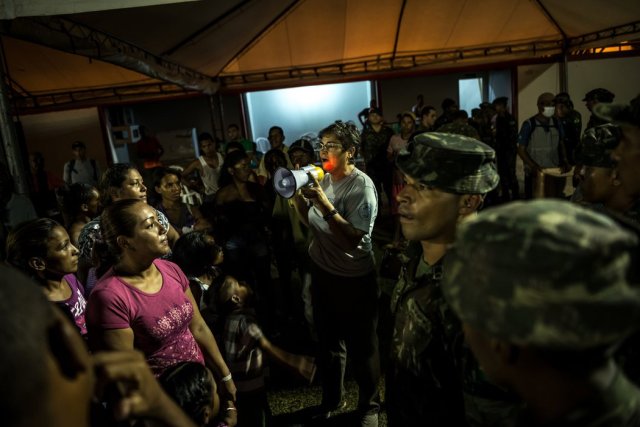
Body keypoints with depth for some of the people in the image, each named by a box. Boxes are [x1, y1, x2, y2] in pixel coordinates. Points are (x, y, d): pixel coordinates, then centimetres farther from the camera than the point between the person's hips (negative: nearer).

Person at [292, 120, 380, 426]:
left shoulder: (362, 186, -19)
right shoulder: (323, 179, 1)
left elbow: (353, 238, -25)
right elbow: (311, 223, 8)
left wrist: (323, 202, -29)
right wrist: (297, 196, -8)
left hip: (354, 279, -6)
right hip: (322, 272, 7)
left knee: (361, 347, 11)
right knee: (328, 342, 22)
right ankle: (331, 399, 45)